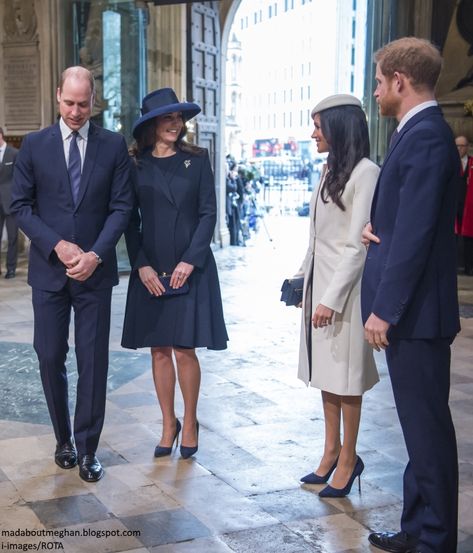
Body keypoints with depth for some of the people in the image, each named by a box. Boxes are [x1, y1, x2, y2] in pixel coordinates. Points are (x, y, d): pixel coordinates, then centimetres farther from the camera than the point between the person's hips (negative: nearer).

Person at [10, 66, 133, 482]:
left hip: (94, 271, -1)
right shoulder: (35, 145, 3)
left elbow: (121, 207, 0)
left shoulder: (114, 146, 2)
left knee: (93, 361, 2)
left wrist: (96, 254, -13)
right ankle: (64, 439, 25)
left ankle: (87, 448, 14)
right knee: (50, 358, 6)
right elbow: (20, 205, 2)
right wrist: (57, 245, -11)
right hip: (49, 269, 1)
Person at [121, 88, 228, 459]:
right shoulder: (136, 165, 5)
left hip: (191, 268, -1)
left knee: (185, 349, -1)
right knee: (159, 349, 6)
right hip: (150, 270, 2)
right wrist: (141, 265, -6)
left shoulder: (197, 160, 3)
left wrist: (190, 260, -10)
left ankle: (190, 423, 16)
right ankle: (169, 424, 18)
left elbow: (208, 213, 0)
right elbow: (130, 220, 5)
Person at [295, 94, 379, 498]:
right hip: (318, 282, 8)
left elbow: (357, 245, -17)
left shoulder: (365, 172, -14)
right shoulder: (330, 170, 11)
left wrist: (332, 298, -19)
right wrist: (303, 280, 13)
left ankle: (348, 459, 13)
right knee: (326, 373, 13)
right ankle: (331, 453, 23)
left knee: (345, 376, 1)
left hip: (344, 287, -8)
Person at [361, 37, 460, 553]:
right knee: (419, 423, 17)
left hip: (414, 310, -10)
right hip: (407, 308, 10)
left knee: (427, 426, 1)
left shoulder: (426, 136, -17)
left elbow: (415, 232, -22)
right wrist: (375, 225, 1)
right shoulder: (418, 132, 13)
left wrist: (384, 309, -20)